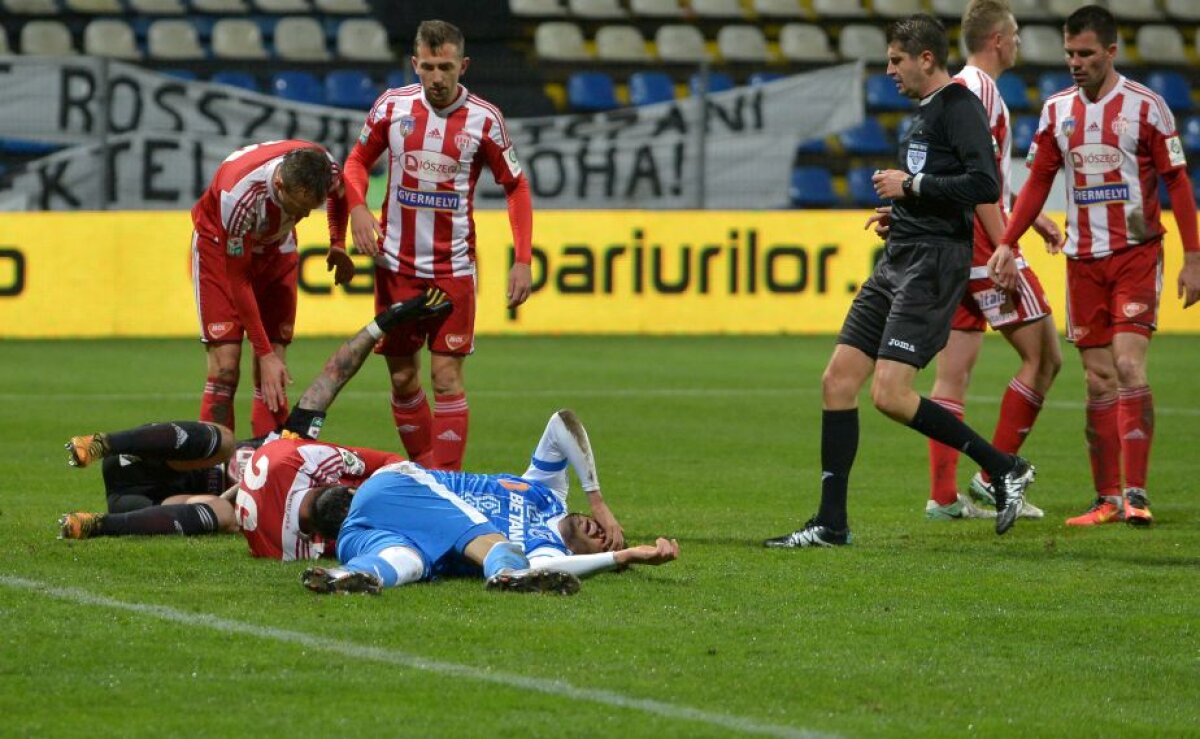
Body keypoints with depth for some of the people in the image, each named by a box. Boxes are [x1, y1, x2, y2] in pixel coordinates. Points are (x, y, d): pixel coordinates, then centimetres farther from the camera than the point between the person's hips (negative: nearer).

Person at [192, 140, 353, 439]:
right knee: (225, 367, -15)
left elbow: (339, 195, 5)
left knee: (272, 375, -6)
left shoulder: (326, 170, -27)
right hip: (221, 245, -4)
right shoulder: (239, 196, -40)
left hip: (276, 247, 4)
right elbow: (238, 280, -29)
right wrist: (265, 354, -27)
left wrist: (338, 244, -4)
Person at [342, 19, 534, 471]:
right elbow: (358, 160, 13)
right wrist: (357, 207, -8)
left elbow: (516, 186, 2)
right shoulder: (393, 106, -1)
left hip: (453, 267, -2)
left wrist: (523, 260, -6)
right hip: (395, 263, 2)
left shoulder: (483, 119, -6)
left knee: (447, 377, -8)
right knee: (402, 378, 5)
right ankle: (422, 472, 19)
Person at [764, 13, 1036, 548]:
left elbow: (984, 186, -23)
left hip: (933, 263, -10)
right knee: (838, 380, 4)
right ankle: (831, 524, 8)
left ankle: (1003, 468, -2)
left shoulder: (959, 107, -10)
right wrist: (902, 213, 14)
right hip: (898, 259, 10)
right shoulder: (924, 112, 19)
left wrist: (911, 186, -15)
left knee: (890, 394, -16)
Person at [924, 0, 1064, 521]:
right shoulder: (979, 90, -11)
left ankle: (943, 497, 3)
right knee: (1044, 357, -3)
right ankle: (994, 477, -3)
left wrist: (1031, 216, 33)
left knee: (953, 373, 6)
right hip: (979, 243, -10)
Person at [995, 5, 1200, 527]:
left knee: (1128, 366, -15)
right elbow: (1038, 181, 13)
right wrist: (1006, 244, 3)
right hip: (1083, 258, 4)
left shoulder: (1145, 106, -6)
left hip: (1136, 254, -4)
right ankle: (1107, 499, 7)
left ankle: (1136, 494, -16)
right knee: (1097, 379, 4)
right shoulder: (1057, 110, 6)